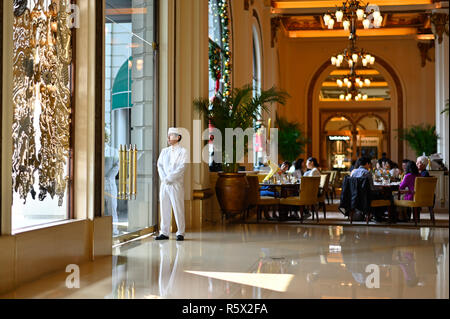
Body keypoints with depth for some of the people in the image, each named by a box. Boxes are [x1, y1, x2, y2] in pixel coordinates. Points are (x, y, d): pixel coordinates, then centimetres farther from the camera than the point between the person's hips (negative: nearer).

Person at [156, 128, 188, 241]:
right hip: (164, 184, 5)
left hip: (176, 184, -5)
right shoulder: (164, 151, 17)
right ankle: (164, 233, 10)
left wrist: (169, 178, -13)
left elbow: (181, 168, -9)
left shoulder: (182, 151, 0)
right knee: (164, 208, 5)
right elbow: (160, 165, 9)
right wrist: (163, 178, -7)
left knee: (178, 208, -5)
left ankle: (180, 233, 2)